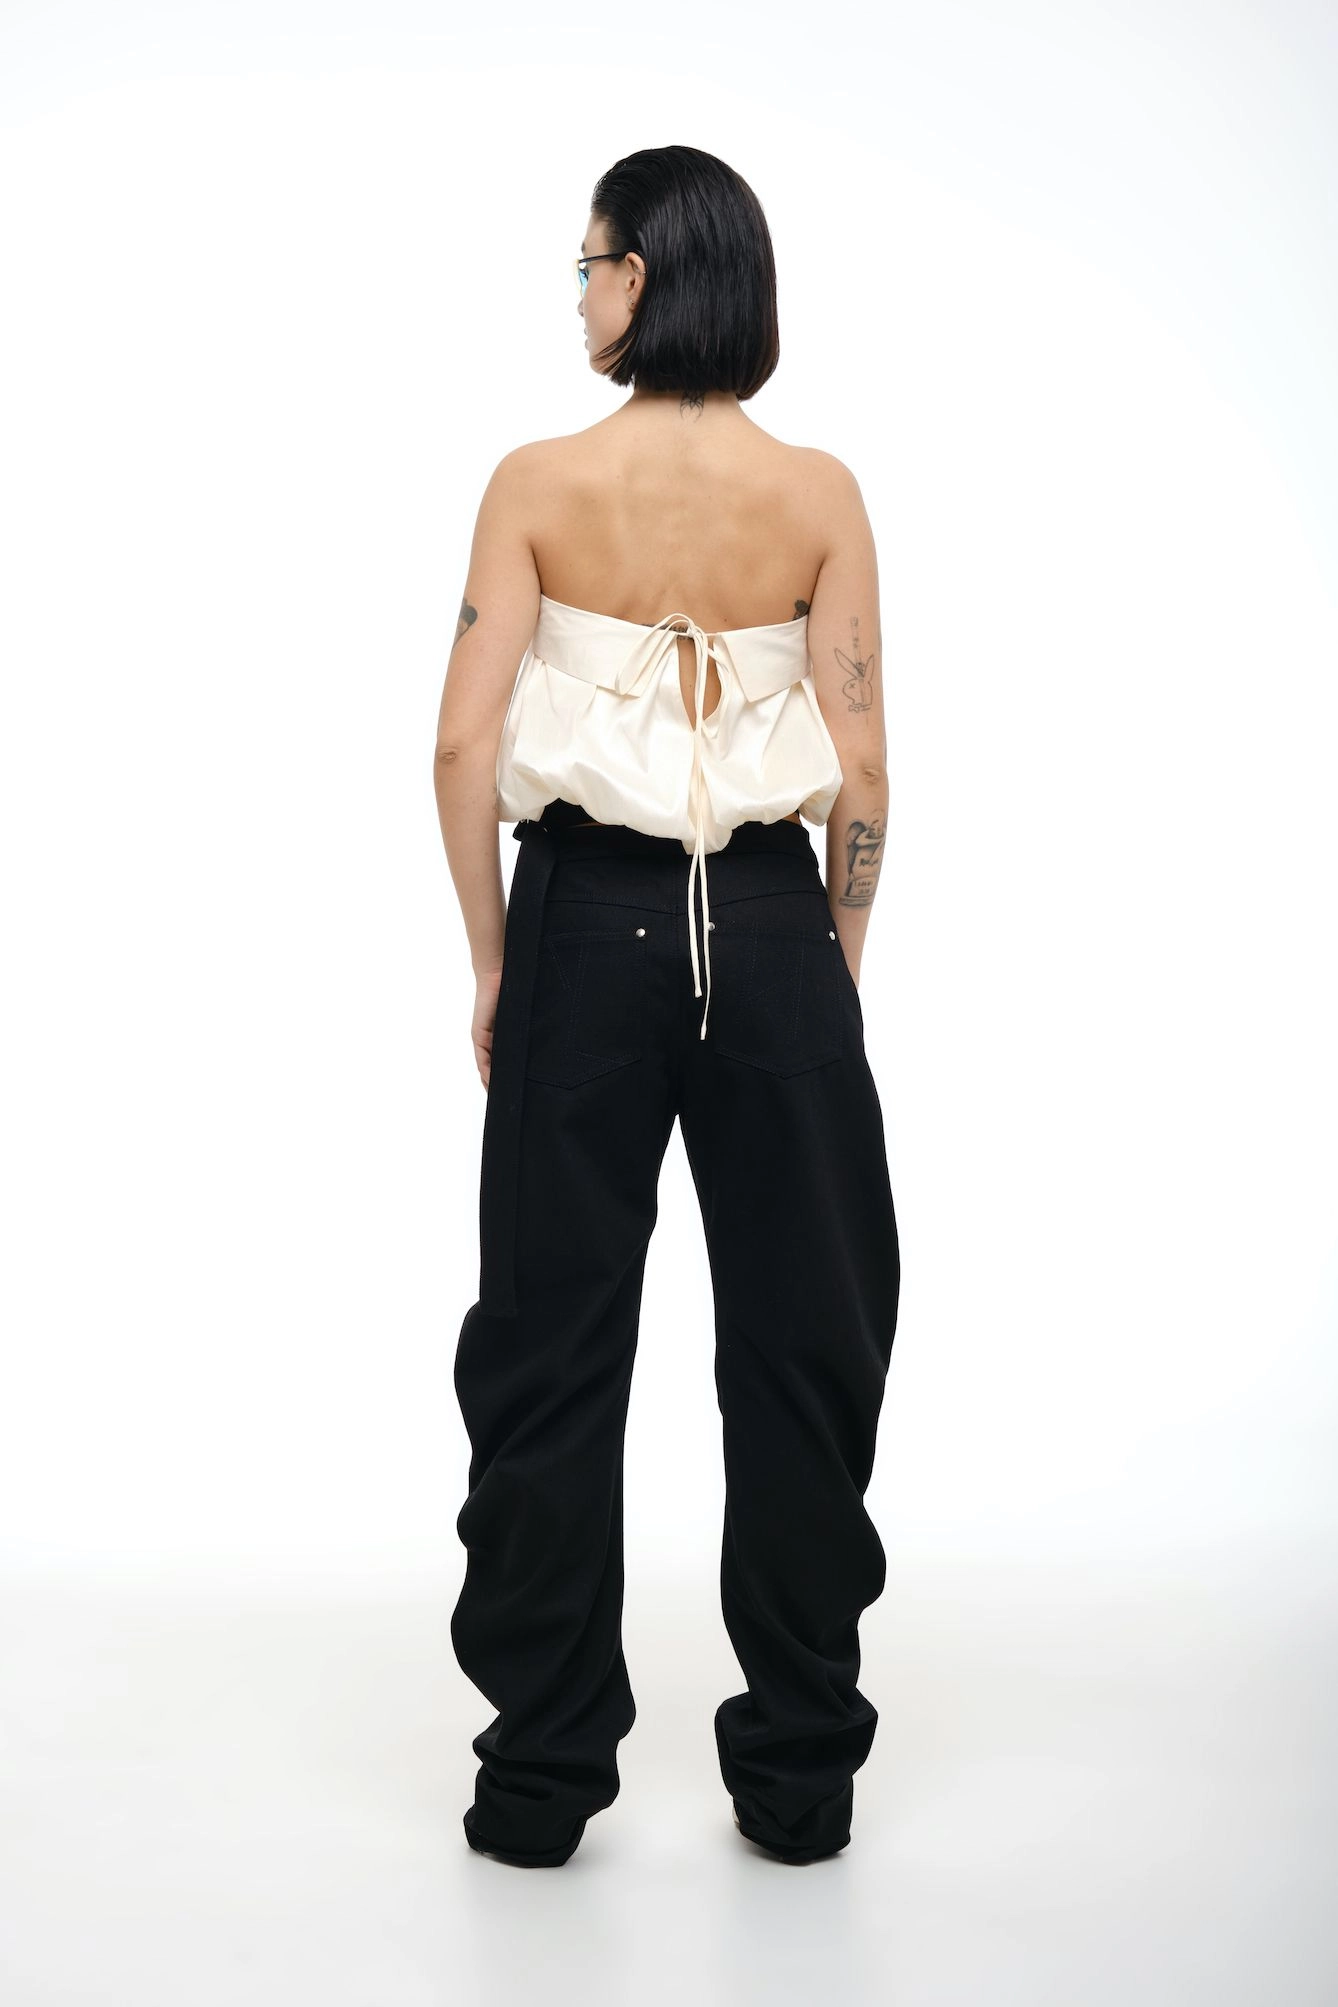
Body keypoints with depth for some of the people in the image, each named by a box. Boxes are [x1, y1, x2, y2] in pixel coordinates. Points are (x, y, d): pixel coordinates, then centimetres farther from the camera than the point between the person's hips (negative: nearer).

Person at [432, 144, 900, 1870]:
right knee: (800, 1340, 10)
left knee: (553, 1350, 9)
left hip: (587, 921, -1)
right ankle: (798, 1770, 20)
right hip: (772, 924, 1)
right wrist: (841, 954, 8)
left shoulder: (539, 484, -4)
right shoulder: (819, 494, -1)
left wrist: (492, 959, 3)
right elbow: (861, 768, -3)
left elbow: (465, 744, -7)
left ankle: (542, 1773, 18)